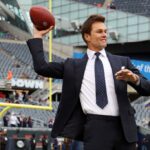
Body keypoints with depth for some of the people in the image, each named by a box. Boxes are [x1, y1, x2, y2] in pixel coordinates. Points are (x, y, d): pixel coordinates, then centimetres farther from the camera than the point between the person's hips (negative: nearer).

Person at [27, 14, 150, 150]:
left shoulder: (122, 62, 15)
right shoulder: (74, 66, 14)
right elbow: (41, 67, 8)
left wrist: (135, 79, -11)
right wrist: (38, 36, 13)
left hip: (123, 127, 2)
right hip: (95, 127, -1)